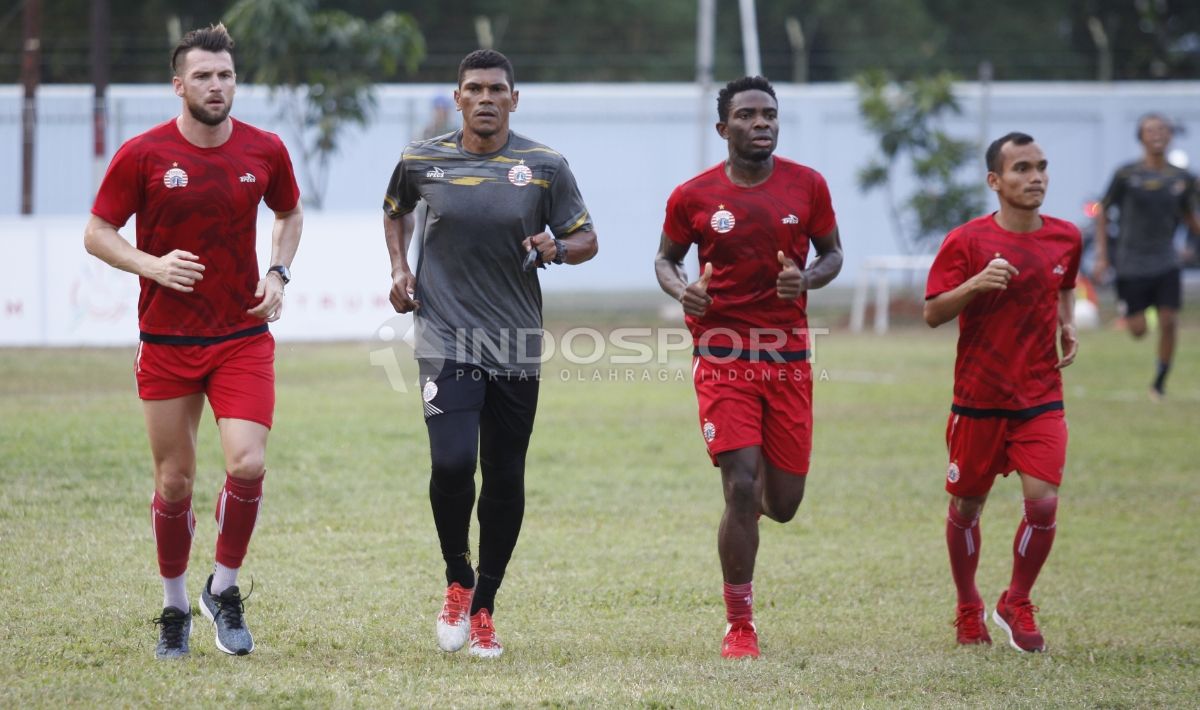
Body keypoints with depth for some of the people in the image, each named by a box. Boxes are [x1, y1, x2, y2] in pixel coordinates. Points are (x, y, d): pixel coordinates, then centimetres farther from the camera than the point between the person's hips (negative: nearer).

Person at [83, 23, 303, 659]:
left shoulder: (265, 151, 2)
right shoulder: (142, 154, -6)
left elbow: (289, 213, 20)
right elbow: (97, 232, 0)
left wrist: (278, 273, 3)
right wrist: (152, 265, -17)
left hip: (243, 338, 1)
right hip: (165, 342, -1)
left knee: (247, 464, -16)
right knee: (174, 481, 4)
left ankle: (224, 589, 8)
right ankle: (175, 608, 24)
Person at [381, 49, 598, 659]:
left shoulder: (545, 167, -1)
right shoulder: (421, 160, 1)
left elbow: (586, 238, 6)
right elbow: (395, 210, 22)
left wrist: (557, 249, -16)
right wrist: (399, 268, 7)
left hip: (516, 346, 1)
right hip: (446, 339, -1)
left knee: (505, 482, 4)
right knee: (452, 463, -20)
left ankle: (482, 609, 22)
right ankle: (457, 582, 6)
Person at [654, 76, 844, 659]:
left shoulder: (807, 185, 0)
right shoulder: (692, 197, -3)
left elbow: (832, 252, 11)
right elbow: (665, 258, 12)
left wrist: (807, 279, -12)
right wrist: (679, 289, -11)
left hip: (789, 359, 2)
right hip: (723, 358, -2)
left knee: (783, 505, 5)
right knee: (740, 489, -14)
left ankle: (763, 485, 46)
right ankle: (739, 626, 0)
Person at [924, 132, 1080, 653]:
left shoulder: (1066, 238, 3)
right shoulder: (966, 241, -9)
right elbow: (932, 313, -9)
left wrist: (1067, 326, 5)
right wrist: (976, 283, -26)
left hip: (1041, 399, 2)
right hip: (978, 398, -2)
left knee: (1043, 501, -13)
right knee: (966, 506, 9)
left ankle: (1016, 606, 10)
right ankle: (968, 609, 32)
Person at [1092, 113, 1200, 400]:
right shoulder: (1126, 175, -7)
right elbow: (1103, 211, 1)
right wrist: (1101, 255, -3)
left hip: (1166, 263, 2)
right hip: (1131, 265, -2)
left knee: (1169, 322, -9)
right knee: (1138, 331, -1)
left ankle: (1159, 384, 8)